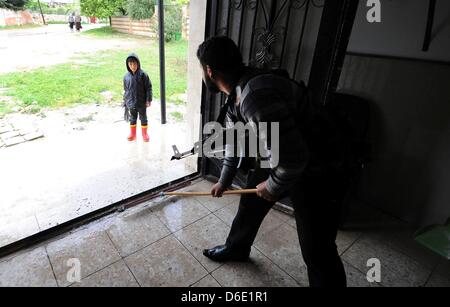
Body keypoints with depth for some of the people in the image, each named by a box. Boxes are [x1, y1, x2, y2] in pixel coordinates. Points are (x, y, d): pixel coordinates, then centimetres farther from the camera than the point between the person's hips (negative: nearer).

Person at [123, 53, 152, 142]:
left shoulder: (143, 74, -11)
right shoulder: (126, 76, -2)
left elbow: (148, 87, -7)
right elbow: (126, 90, 7)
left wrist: (148, 100, -11)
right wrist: (125, 102, 9)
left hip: (142, 102, -3)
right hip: (131, 102, 3)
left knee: (143, 118, 11)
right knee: (132, 118, 16)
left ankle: (144, 133, 28)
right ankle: (132, 133, 32)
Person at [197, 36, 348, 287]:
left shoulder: (257, 96, -35)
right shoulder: (236, 92, -1)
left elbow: (293, 158, -36)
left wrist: (272, 186, -14)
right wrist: (225, 180, 24)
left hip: (315, 171, -9)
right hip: (275, 160, 9)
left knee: (317, 251, 1)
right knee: (249, 205, 23)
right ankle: (236, 248, 52)